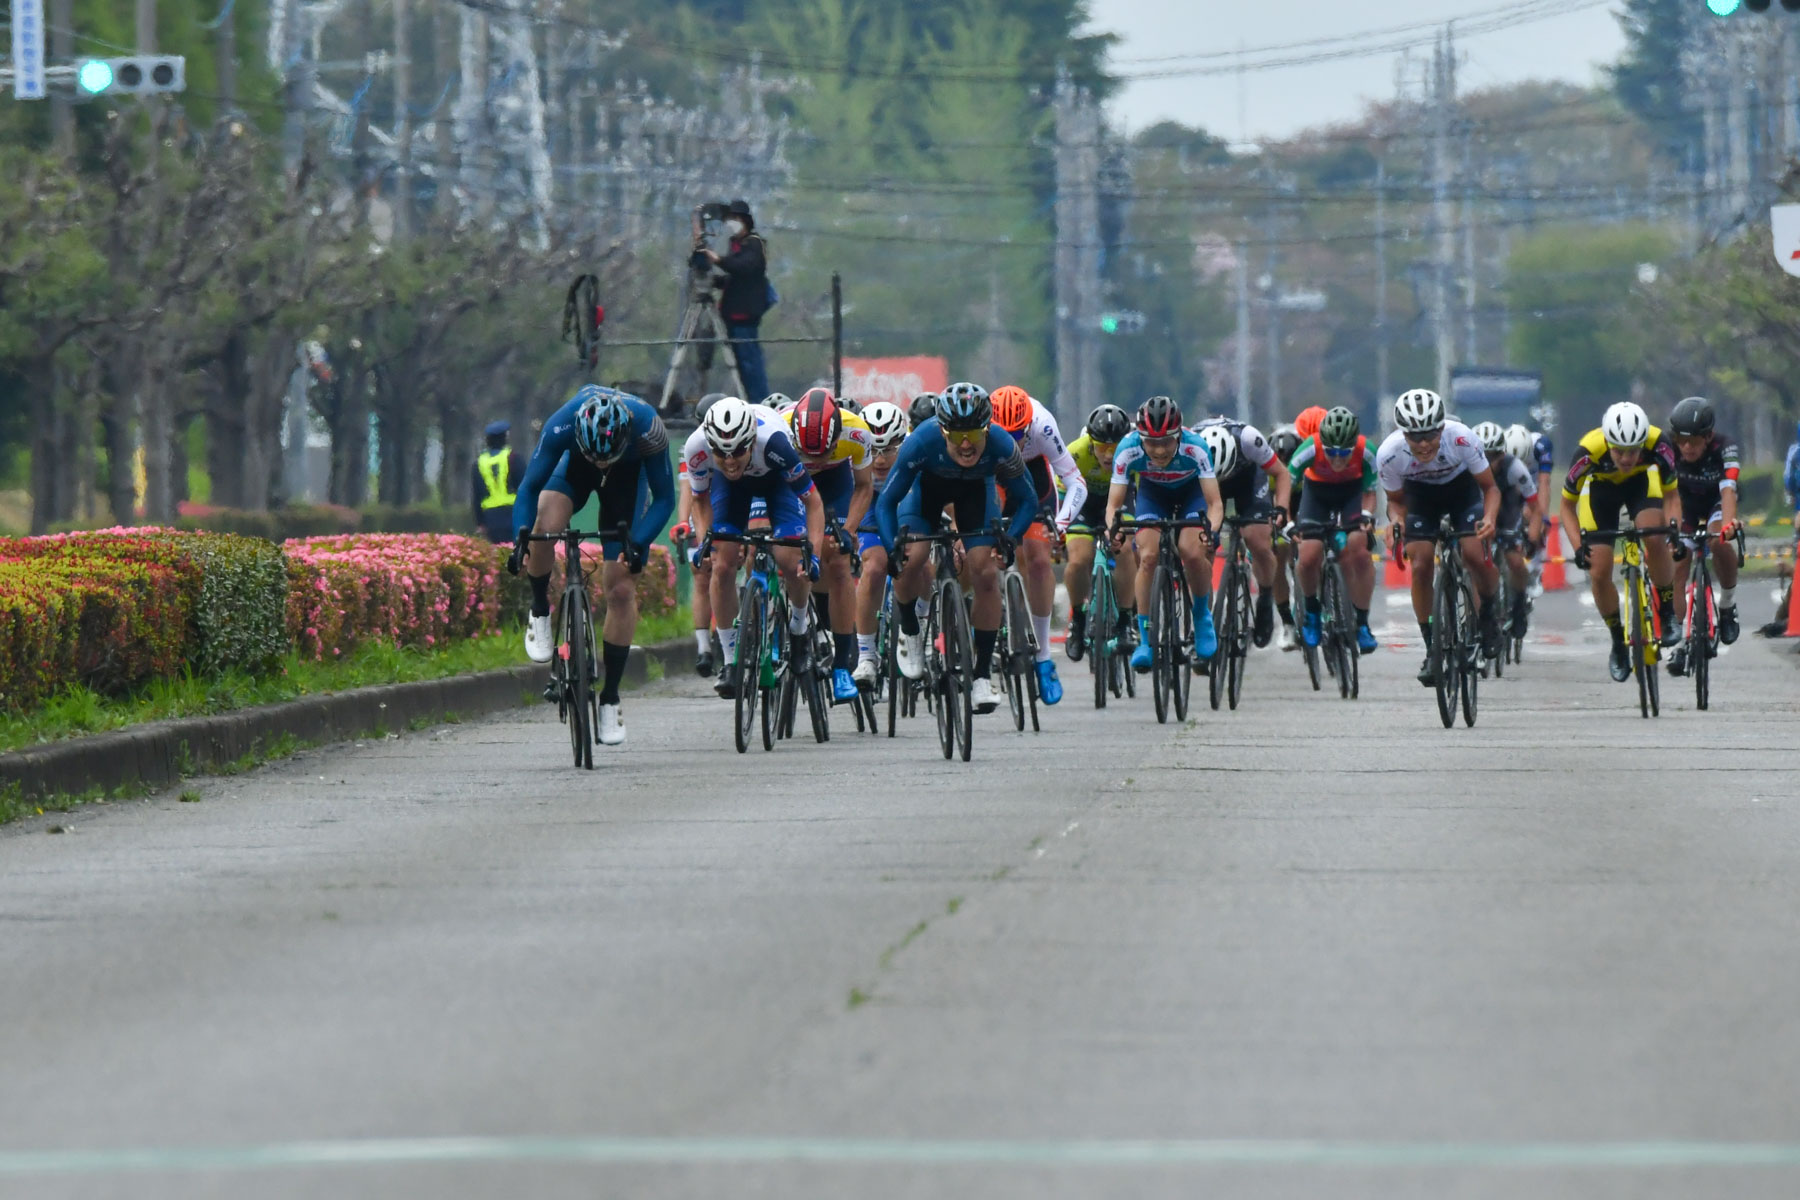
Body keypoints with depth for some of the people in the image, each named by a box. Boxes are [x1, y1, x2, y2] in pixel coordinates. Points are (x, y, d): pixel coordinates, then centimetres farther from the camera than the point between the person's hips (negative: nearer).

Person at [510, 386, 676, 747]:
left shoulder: (647, 428, -38)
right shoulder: (561, 426, -38)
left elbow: (664, 498, -24)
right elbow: (529, 488, -25)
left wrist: (639, 543, -38)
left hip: (628, 474, 0)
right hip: (575, 467, 0)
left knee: (621, 590, -6)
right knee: (545, 526, -33)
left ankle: (610, 700, 5)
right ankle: (540, 613, -6)